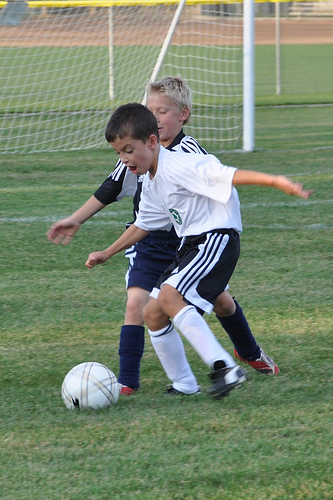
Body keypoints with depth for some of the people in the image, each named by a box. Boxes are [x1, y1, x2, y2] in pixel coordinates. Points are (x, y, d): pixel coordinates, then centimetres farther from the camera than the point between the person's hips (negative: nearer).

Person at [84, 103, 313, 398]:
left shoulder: (178, 166, -17)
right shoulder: (151, 185, 14)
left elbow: (227, 175, -28)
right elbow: (143, 226, 31)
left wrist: (276, 181, -38)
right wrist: (107, 254, 36)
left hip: (217, 238, -10)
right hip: (190, 247, 10)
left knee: (169, 297, -28)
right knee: (152, 313, 6)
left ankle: (224, 368, -33)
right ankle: (183, 385, 18)